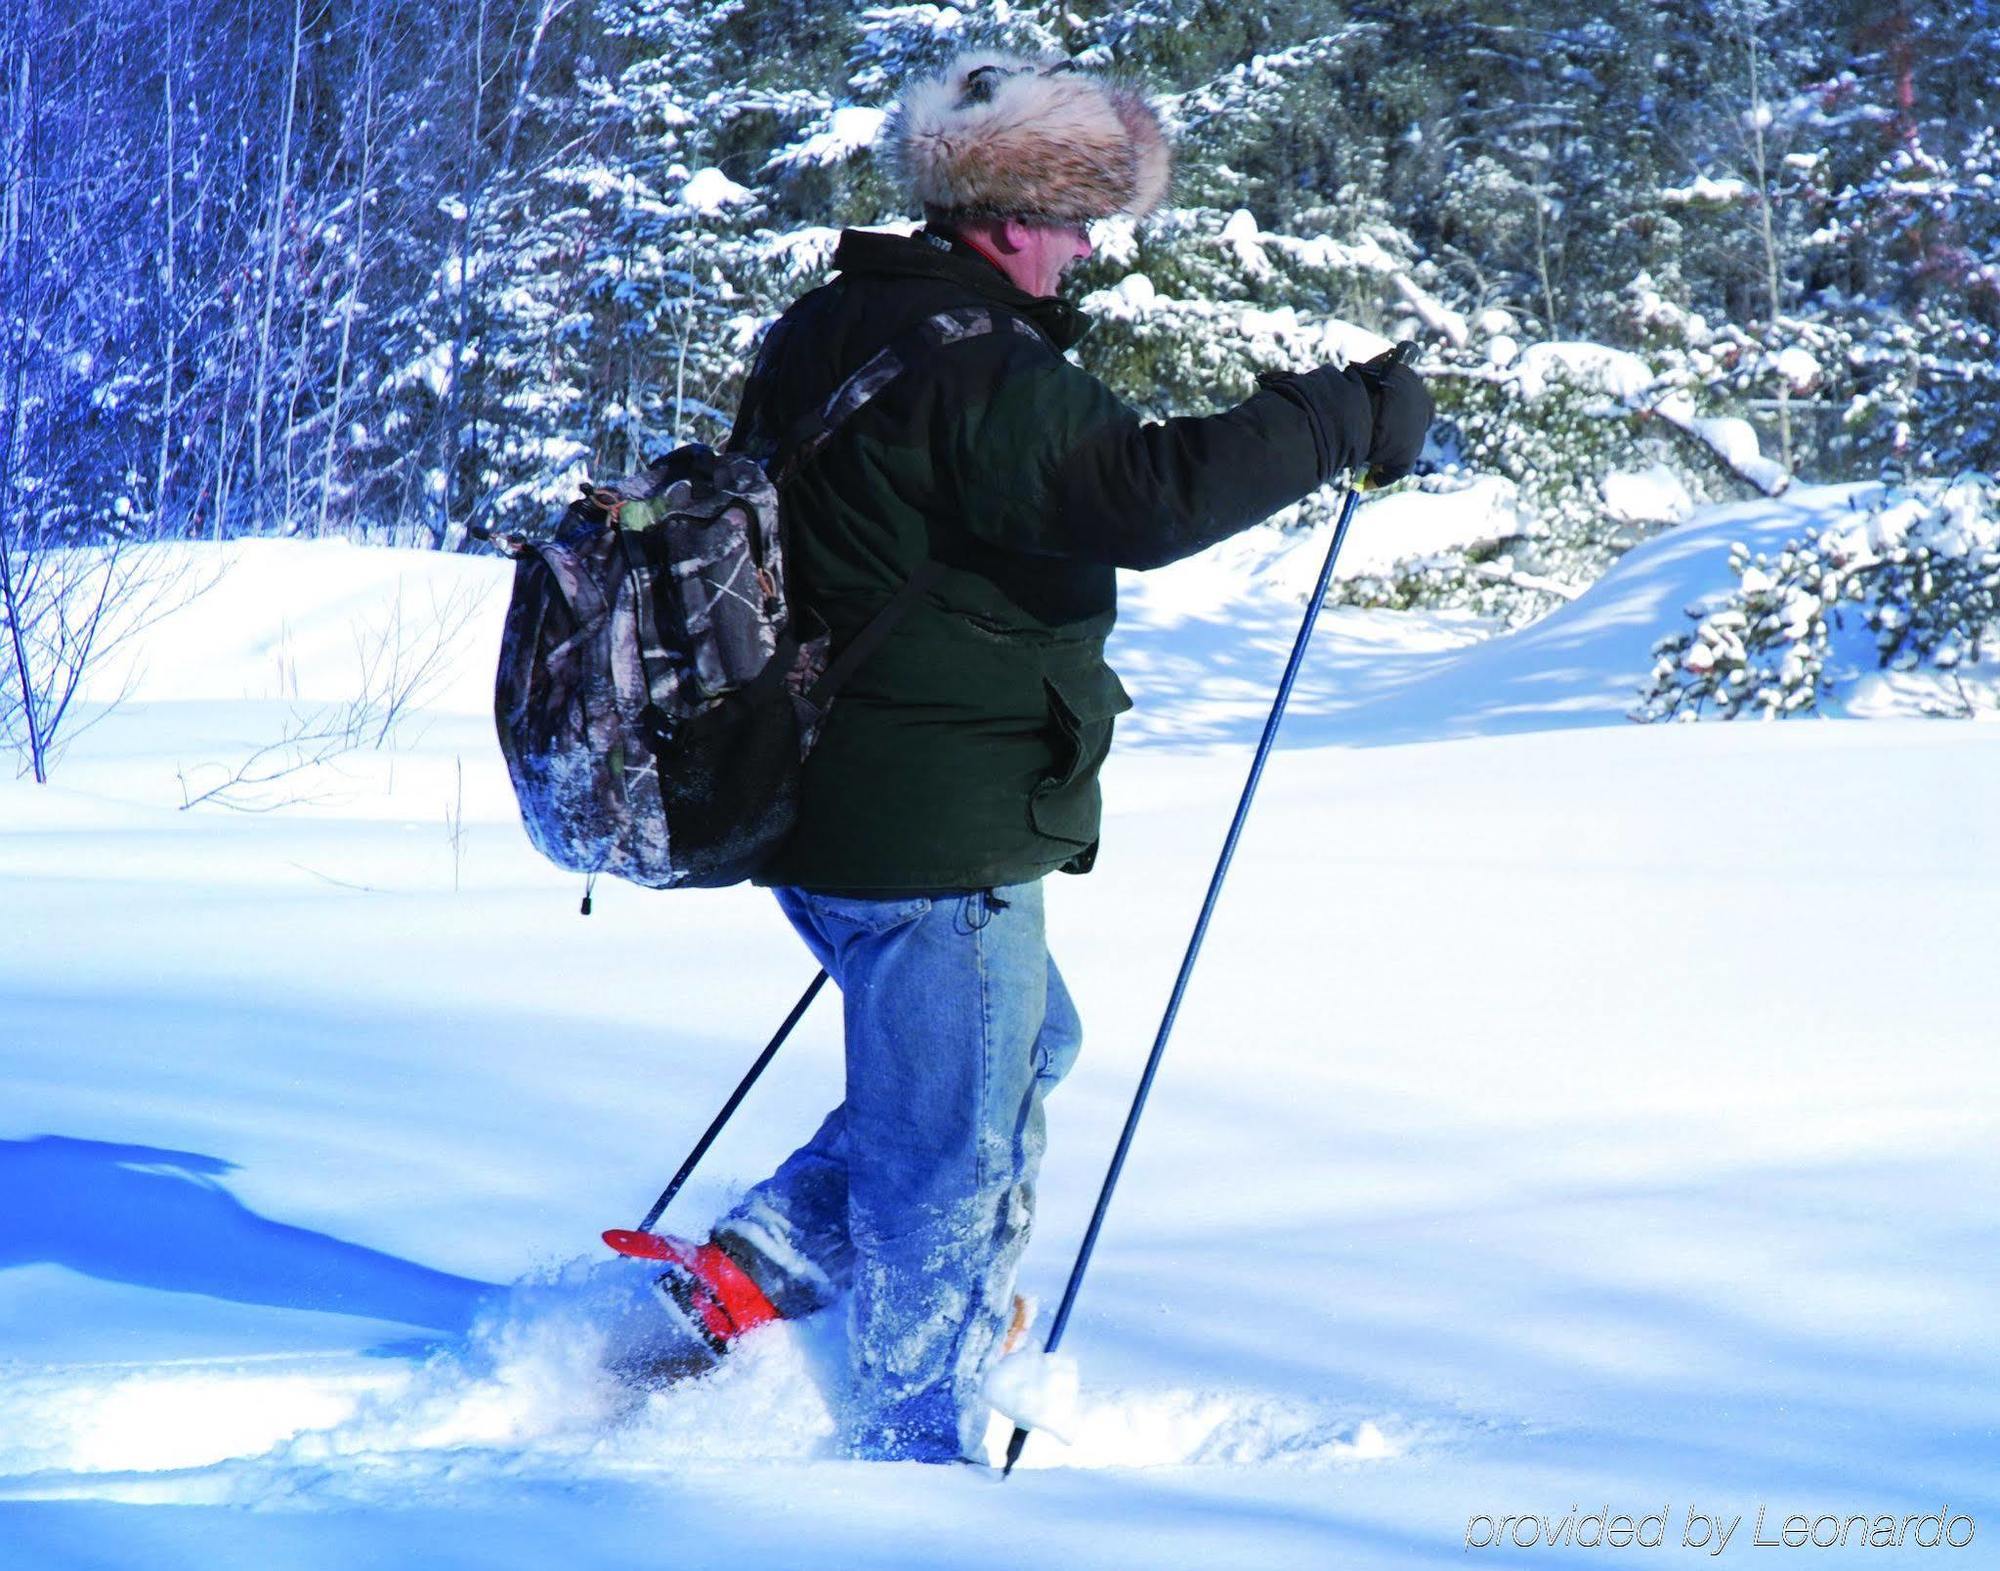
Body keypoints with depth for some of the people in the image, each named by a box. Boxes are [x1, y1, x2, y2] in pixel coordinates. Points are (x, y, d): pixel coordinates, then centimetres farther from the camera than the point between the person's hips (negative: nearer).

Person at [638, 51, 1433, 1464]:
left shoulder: (822, 338, 12)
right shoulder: (973, 367, -20)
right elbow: (1147, 495, -30)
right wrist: (1349, 419, -20)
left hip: (823, 808, 10)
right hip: (938, 834, -10)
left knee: (1024, 1048, 26)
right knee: (953, 1149, 3)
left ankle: (751, 1271, 19)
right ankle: (918, 1448, 14)